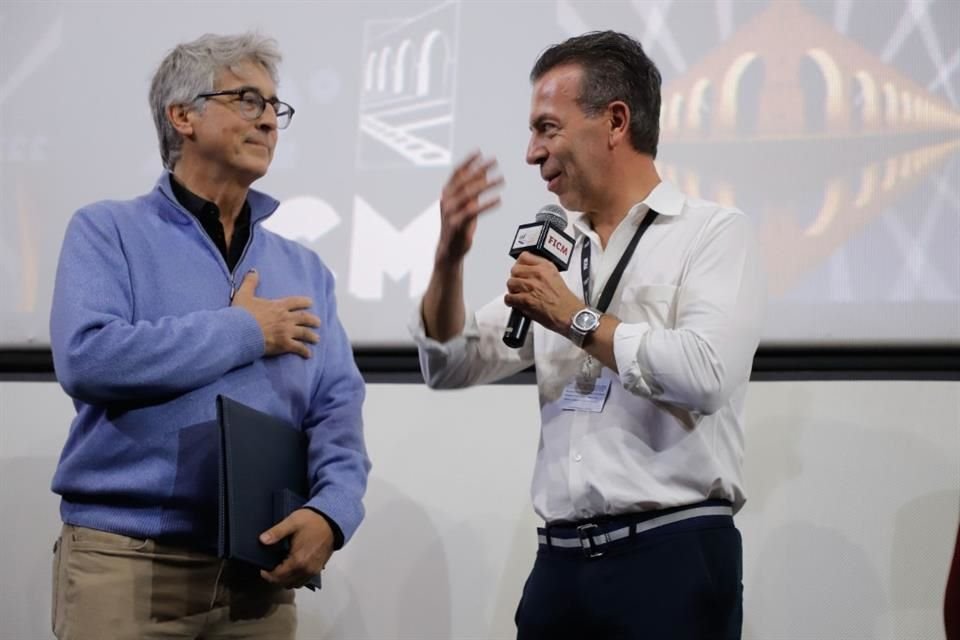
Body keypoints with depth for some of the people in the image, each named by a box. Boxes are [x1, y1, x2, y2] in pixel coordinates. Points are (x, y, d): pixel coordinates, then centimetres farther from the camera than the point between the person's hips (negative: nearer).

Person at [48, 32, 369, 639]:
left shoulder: (303, 270, 14)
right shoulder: (109, 233, 1)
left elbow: (336, 409, 7)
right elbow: (85, 358, -15)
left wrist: (331, 511, -13)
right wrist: (245, 333, -8)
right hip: (126, 563, -4)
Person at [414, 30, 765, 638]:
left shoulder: (715, 233, -2)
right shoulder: (557, 253, 16)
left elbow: (705, 375, -18)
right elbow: (451, 367, 14)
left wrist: (577, 319, -7)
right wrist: (450, 259, -2)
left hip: (673, 556, -5)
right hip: (561, 560, 6)